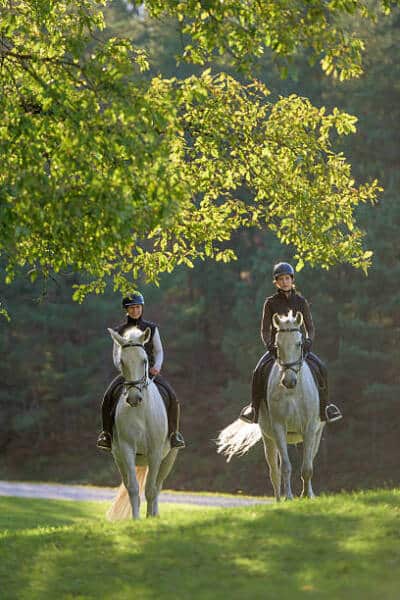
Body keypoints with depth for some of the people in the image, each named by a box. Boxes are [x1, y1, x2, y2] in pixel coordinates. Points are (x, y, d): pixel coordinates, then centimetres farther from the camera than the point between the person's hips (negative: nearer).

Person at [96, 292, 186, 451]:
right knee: (109, 396, -26)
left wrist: (157, 366, -11)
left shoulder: (151, 328, 7)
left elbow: (159, 351, 9)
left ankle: (173, 433, -8)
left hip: (150, 372, 0)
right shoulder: (120, 331, 7)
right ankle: (107, 433, -14)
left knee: (171, 397, -23)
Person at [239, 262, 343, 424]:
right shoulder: (270, 303, 1)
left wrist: (308, 342, -16)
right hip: (276, 348, -1)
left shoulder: (301, 302, 5)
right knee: (260, 370, -27)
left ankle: (324, 405, -5)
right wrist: (270, 345, -19)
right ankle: (254, 408, -12)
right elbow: (265, 330, 0)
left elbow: (310, 328, 5)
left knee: (320, 368, -21)